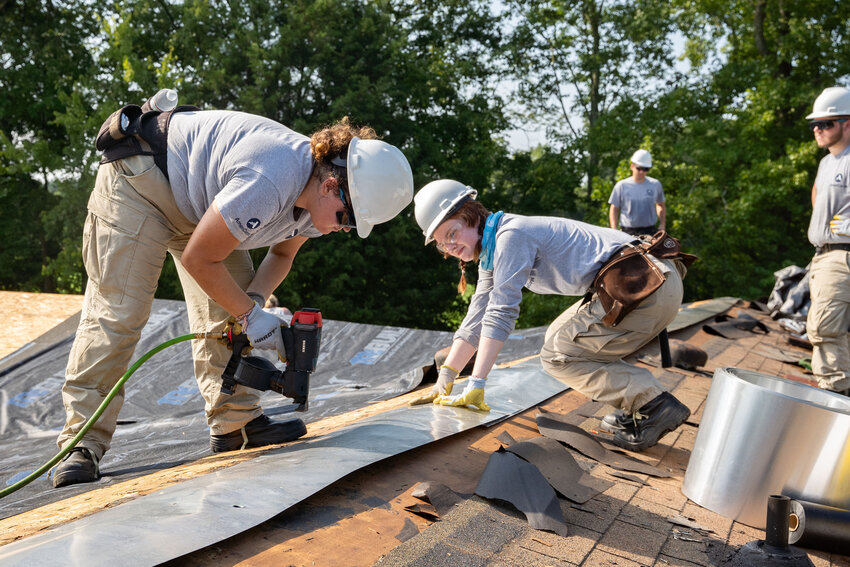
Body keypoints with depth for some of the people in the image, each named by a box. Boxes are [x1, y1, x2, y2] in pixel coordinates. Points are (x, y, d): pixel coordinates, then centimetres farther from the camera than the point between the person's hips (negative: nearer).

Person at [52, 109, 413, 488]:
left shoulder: (320, 198, -12)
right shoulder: (267, 186, -40)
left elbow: (283, 253, 6)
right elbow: (198, 258, -28)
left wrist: (253, 299, -12)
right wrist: (250, 313, -20)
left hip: (201, 200, 8)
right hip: (139, 183, -8)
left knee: (225, 309, 0)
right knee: (116, 311, -13)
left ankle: (236, 422, 7)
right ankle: (83, 442, -8)